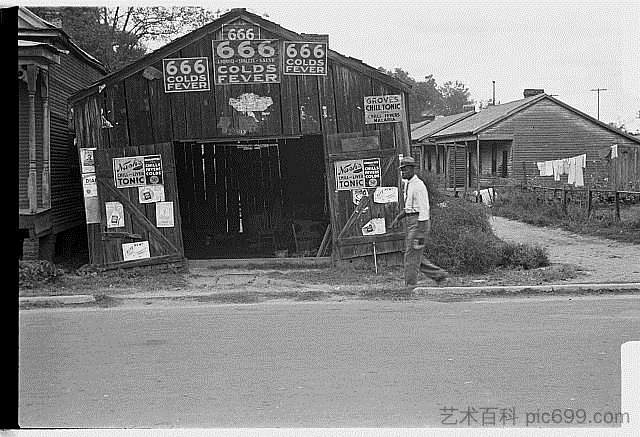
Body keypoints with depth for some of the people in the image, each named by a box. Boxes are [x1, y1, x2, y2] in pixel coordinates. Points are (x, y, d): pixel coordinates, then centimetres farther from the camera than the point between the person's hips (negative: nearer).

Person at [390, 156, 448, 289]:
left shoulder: (418, 186, -17)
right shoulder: (407, 184, 14)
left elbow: (424, 210, -20)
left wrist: (421, 234, -23)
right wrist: (398, 218, 14)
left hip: (420, 222, -10)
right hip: (411, 222, 10)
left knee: (411, 254, -5)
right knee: (415, 255, 12)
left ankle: (410, 286, 3)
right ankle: (439, 274, 19)